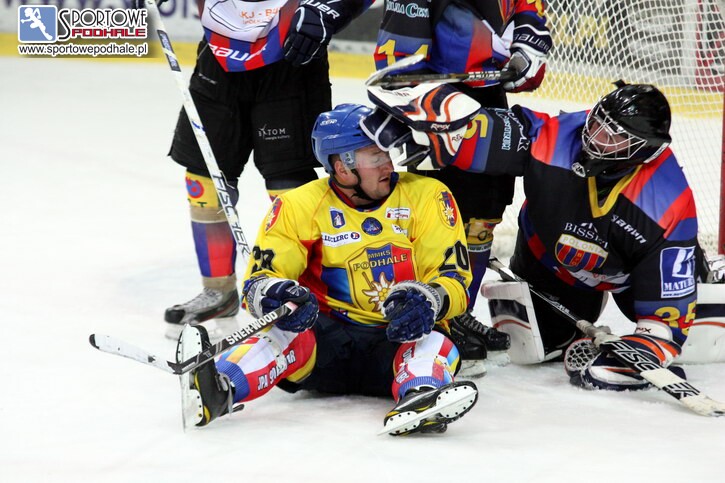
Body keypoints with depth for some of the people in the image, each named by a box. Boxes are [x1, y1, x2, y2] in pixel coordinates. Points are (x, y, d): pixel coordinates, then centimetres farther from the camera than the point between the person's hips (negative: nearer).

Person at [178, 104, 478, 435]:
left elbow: (454, 278, -3)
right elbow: (261, 277, -3)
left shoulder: (426, 197, 0)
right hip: (329, 331, 0)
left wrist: (428, 300, -28)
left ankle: (420, 397, -66)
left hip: (399, 337, 0)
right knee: (289, 332, -32)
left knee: (433, 343, -33)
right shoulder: (299, 206, 1)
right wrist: (273, 295, -30)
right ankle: (217, 388, -58)